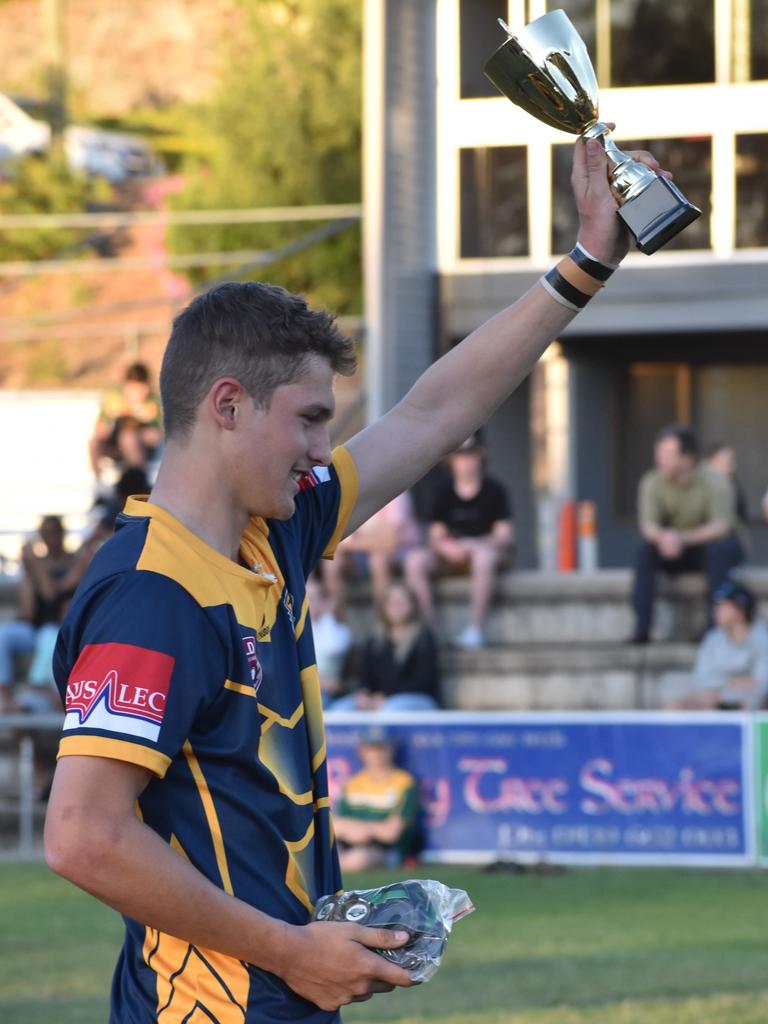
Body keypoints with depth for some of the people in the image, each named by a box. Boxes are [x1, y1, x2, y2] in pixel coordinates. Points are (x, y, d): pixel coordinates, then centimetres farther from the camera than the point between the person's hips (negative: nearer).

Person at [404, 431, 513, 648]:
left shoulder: (494, 490, -2)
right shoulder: (444, 494, 7)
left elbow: (505, 536, -7)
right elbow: (436, 536, 7)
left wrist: (475, 545, -24)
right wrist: (447, 547, -18)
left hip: (488, 550, -3)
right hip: (450, 556, 3)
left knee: (483, 556, -40)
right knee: (415, 560, -24)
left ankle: (476, 629, -37)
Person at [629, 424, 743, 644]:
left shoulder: (714, 481, -19)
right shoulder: (652, 483, -10)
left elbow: (722, 527, -28)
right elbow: (647, 526, -17)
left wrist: (683, 538, -44)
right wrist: (662, 537, -43)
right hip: (675, 554, 3)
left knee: (718, 548, -37)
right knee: (644, 549, -26)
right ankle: (641, 628, -31)